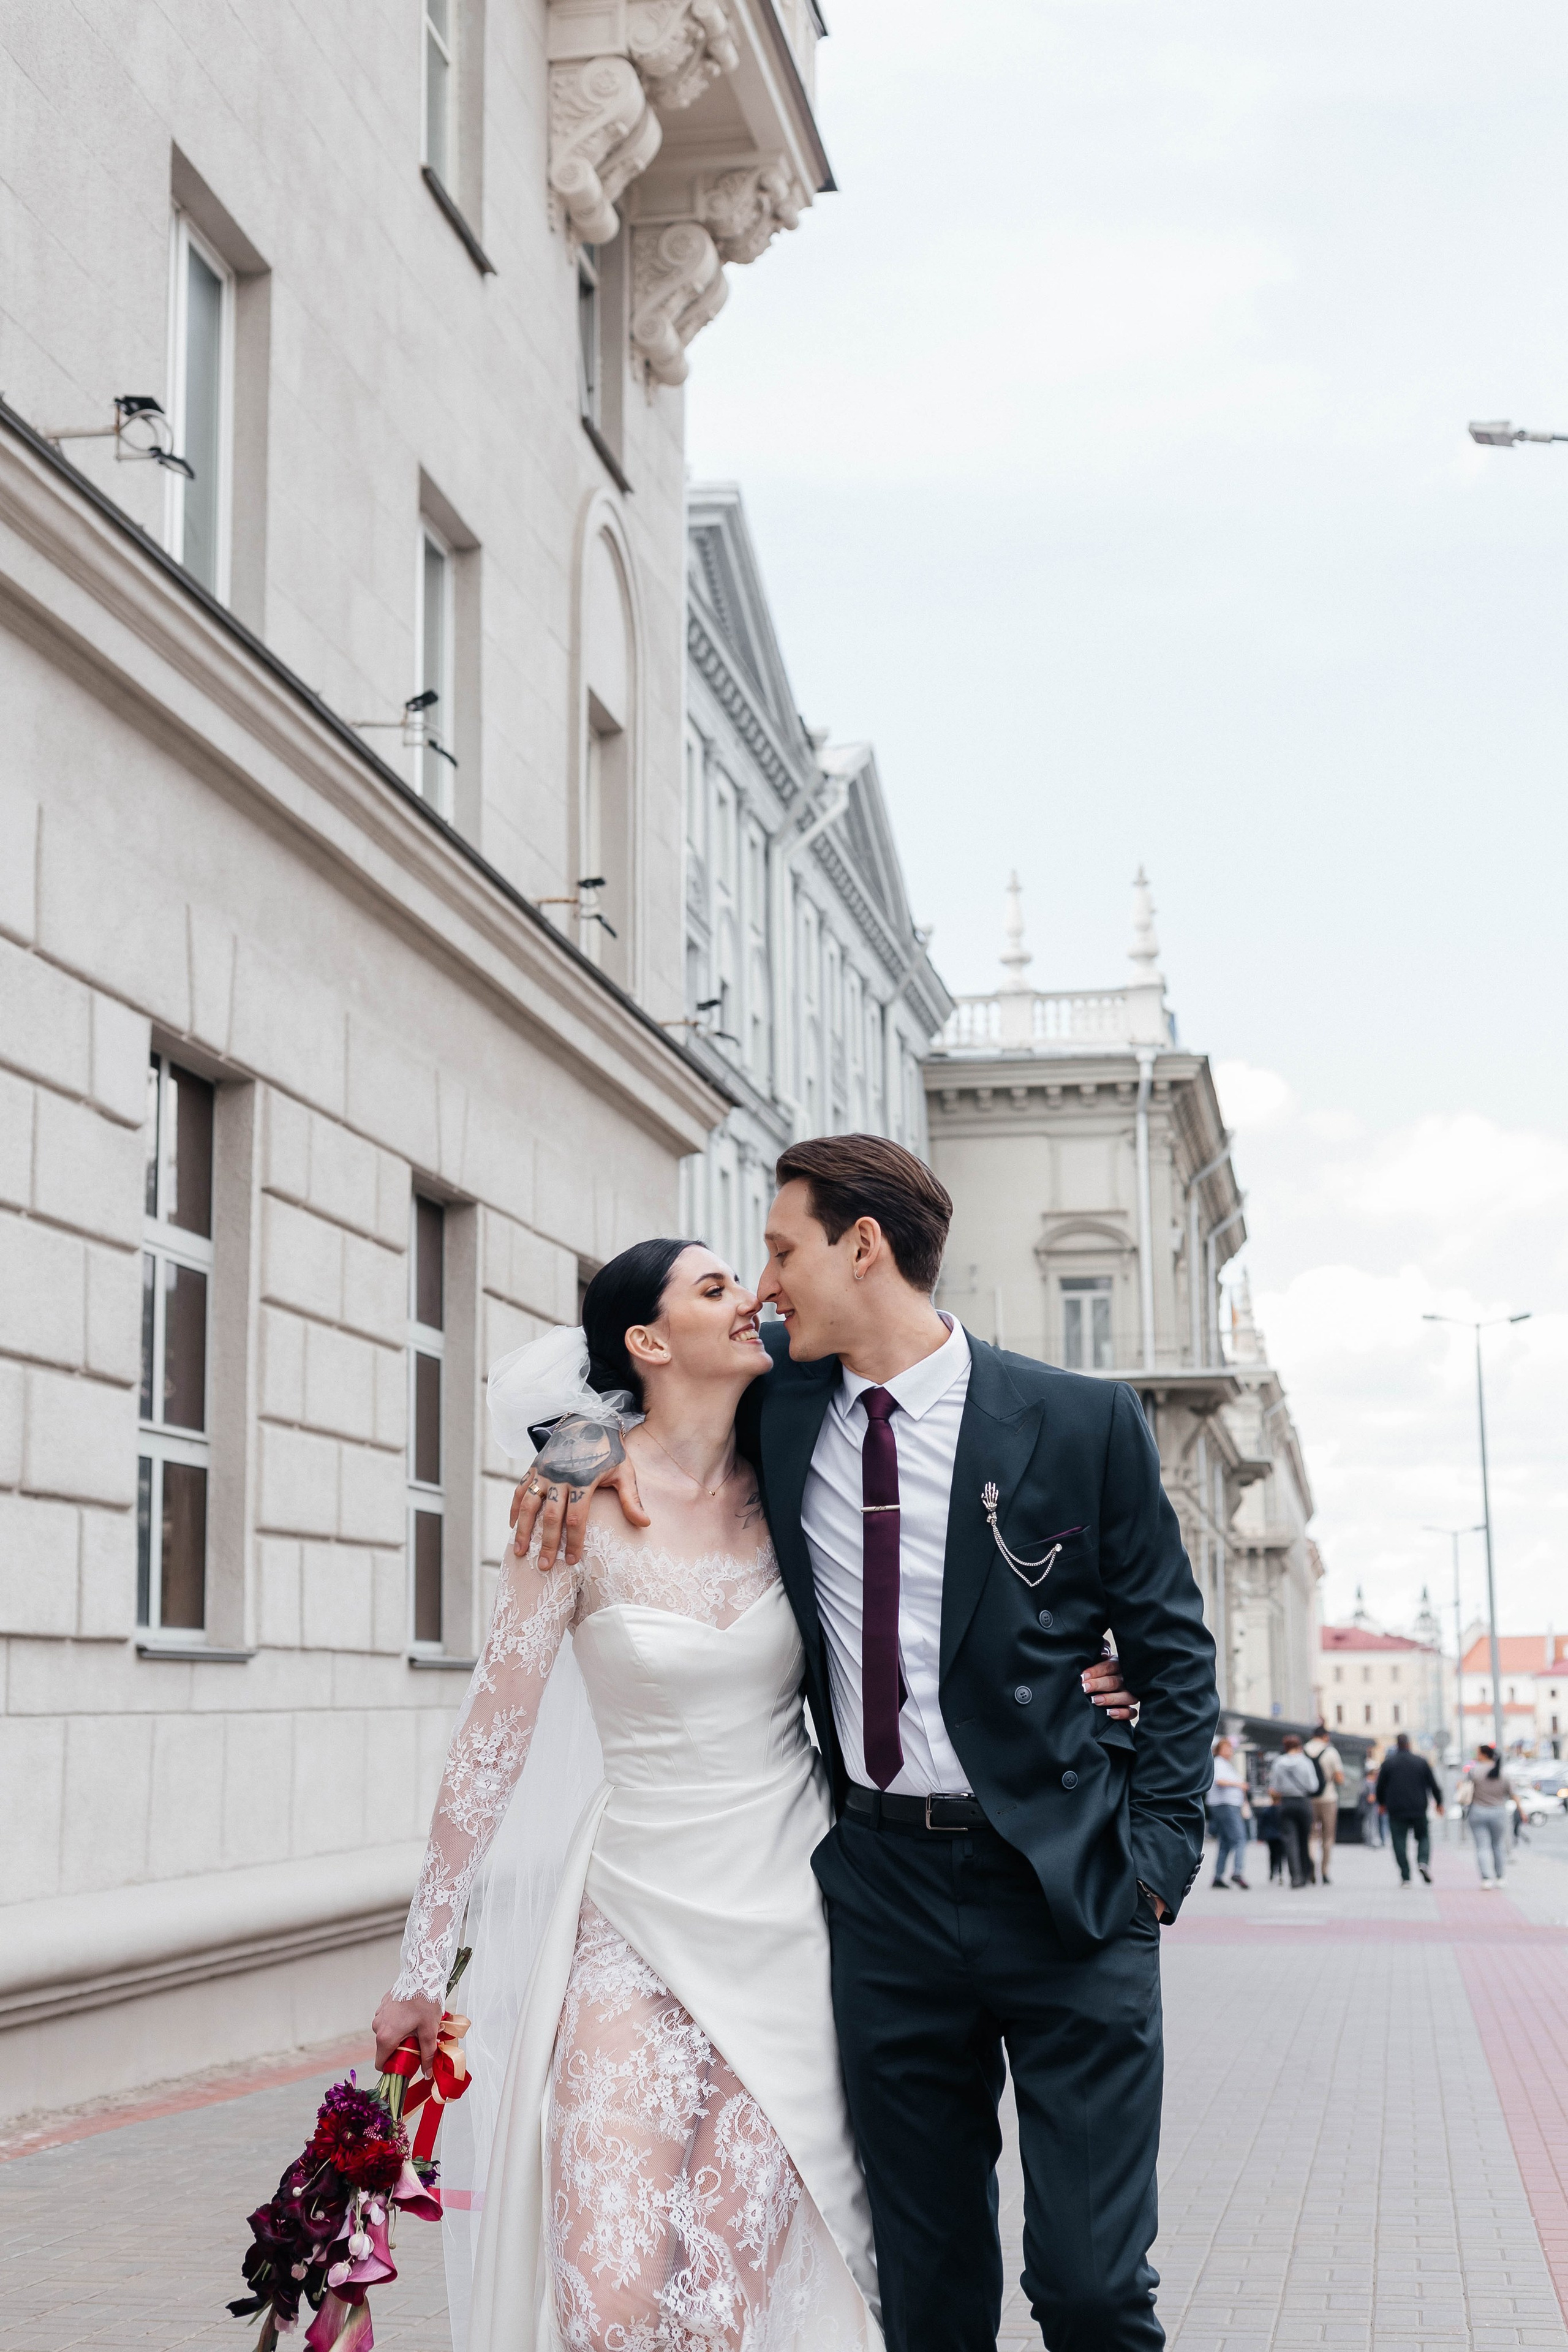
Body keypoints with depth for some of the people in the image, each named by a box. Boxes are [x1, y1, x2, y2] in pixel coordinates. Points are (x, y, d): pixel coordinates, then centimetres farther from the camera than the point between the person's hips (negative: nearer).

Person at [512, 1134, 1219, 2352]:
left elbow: (1174, 1652, 2)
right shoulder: (779, 1403, 5)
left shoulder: (1085, 1420, -4)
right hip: (884, 1878, 4)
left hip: (1070, 1885, -3)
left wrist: (1159, 1851, -6)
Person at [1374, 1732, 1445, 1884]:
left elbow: (1380, 1786, 7)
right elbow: (1433, 1784, 6)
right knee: (1423, 1837, 16)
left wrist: (1382, 1803, 24)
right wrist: (1439, 1802, 20)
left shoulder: (1387, 1763, 0)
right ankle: (1423, 1862, -11)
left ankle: (1405, 1877, -3)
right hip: (1419, 1809, 1)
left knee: (1400, 1843, 3)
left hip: (1396, 1810, -1)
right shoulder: (1421, 1762, 1)